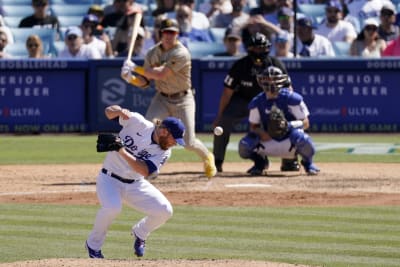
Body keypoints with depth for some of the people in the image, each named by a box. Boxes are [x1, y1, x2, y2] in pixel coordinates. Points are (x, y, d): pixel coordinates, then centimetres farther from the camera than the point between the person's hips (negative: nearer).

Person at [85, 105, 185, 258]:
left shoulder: (164, 153, -8)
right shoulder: (137, 123, -14)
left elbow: (145, 171, -23)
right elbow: (109, 111, -11)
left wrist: (123, 152, -34)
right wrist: (118, 111, -36)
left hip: (136, 185, 4)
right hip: (110, 179, -4)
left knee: (164, 211, -10)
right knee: (112, 207, -33)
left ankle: (140, 233, 23)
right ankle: (93, 244, -6)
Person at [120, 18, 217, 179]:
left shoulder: (181, 54, -21)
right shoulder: (152, 54, -1)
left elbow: (161, 74, -30)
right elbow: (144, 82, 1)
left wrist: (135, 68, -25)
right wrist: (130, 78, -21)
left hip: (183, 100, -4)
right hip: (162, 99, 4)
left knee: (189, 143, -2)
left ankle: (207, 157, 31)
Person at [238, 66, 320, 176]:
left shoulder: (292, 98, -13)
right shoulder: (257, 102, -2)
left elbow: (305, 123, -10)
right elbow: (253, 126, 7)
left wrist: (289, 125, -30)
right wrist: (261, 133, -18)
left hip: (289, 140, -3)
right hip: (269, 141, 3)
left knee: (300, 138, -40)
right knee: (244, 145, -24)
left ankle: (308, 163, -3)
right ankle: (260, 162, 14)